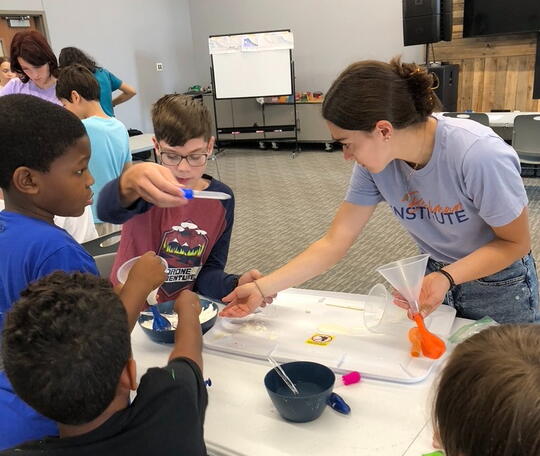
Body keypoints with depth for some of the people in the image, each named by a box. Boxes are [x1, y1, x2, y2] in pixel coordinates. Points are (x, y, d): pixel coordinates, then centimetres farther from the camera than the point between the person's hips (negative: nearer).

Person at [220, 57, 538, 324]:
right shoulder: (375, 161, -18)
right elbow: (333, 245, -14)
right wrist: (262, 289, -19)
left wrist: (447, 277, -35)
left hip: (499, 289, -4)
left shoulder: (480, 155, -34)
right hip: (436, 277, 4)